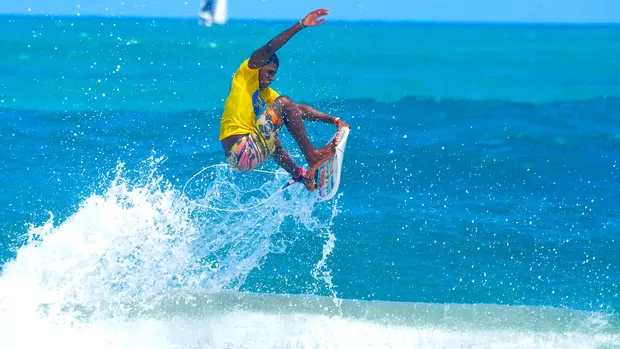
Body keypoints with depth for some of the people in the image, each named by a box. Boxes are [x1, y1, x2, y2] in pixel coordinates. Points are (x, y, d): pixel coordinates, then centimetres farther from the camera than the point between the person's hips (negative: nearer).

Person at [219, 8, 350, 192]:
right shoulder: (245, 75, 2)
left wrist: (334, 120, 14)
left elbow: (299, 110, 21)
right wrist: (301, 25, -15)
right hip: (241, 151, -10)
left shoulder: (265, 94, 23)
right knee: (284, 103, -9)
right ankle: (311, 155, -13)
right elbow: (268, 49, -13)